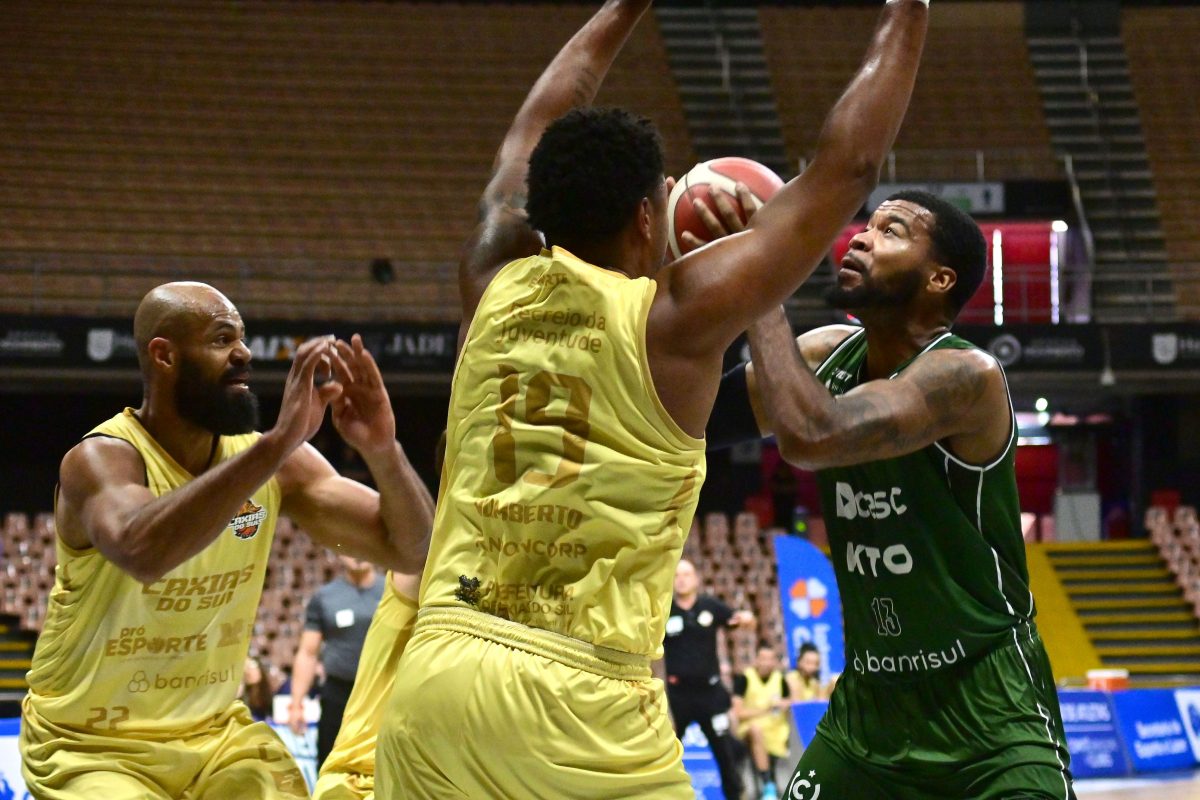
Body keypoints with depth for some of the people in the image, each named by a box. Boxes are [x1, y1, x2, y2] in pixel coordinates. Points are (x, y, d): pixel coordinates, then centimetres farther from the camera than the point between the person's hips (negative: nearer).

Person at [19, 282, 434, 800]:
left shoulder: (273, 461, -5)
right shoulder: (101, 459, -21)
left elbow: (414, 551, -6)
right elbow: (141, 552, -45)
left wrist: (382, 451, -27)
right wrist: (279, 442, -48)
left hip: (215, 735, 5)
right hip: (91, 747, -5)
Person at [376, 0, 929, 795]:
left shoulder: (495, 284, 10)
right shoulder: (675, 317, -2)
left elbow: (535, 134, 30)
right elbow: (846, 165, 5)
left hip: (432, 679, 5)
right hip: (580, 701, -5)